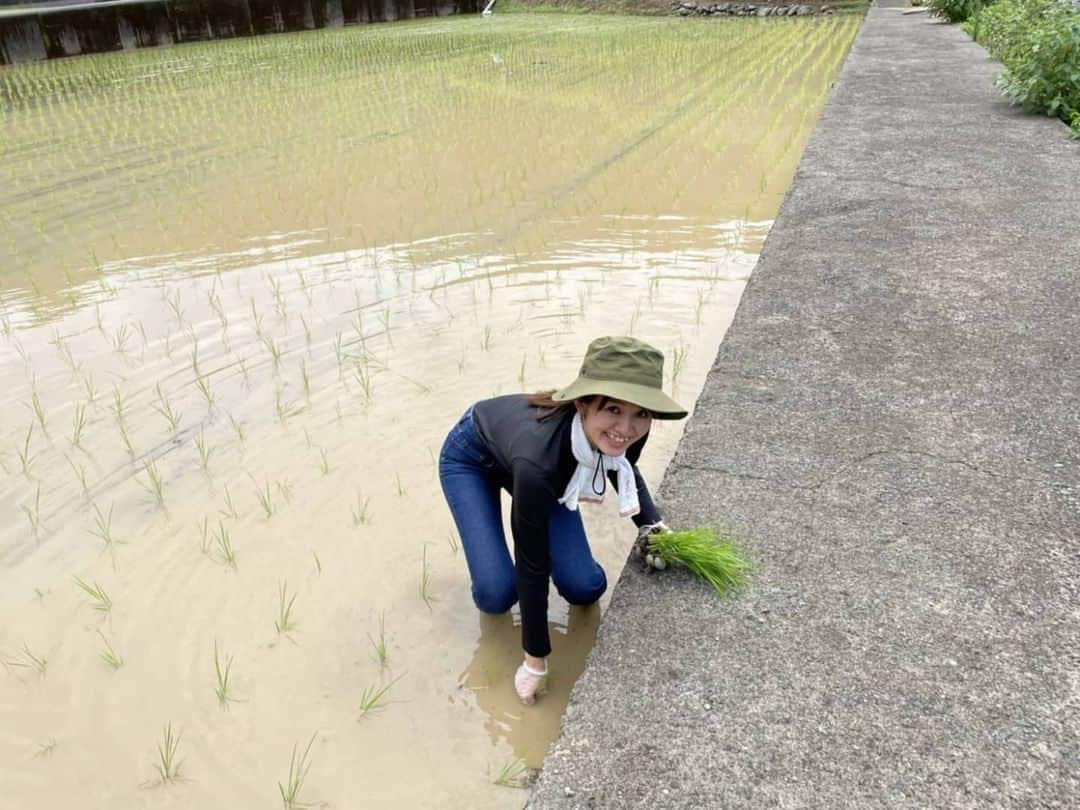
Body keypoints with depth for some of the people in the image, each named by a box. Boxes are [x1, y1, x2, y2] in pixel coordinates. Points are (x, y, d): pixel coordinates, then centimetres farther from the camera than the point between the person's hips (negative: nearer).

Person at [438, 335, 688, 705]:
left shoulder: (624, 435, -30)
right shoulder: (538, 460, -46)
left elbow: (626, 472, -2)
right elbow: (532, 566, -32)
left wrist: (652, 526, -15)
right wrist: (535, 660, -21)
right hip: (470, 459, -4)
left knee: (585, 588, -5)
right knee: (497, 594, -19)